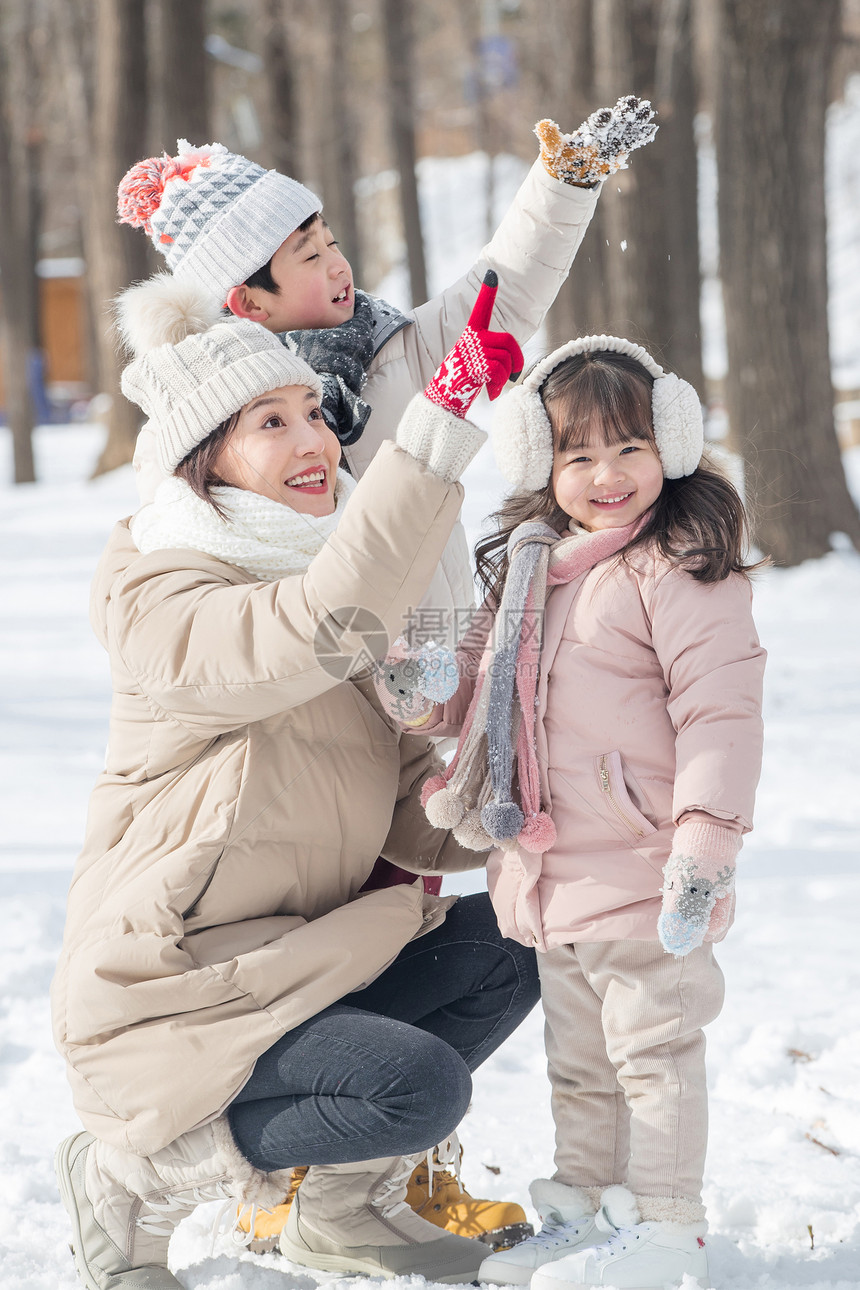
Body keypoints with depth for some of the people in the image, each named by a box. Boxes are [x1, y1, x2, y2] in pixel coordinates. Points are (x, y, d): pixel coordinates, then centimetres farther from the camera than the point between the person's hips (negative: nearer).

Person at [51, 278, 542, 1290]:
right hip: (161, 1002, -8)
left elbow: (413, 817, 9)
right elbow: (319, 629, -37)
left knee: (510, 946, -2)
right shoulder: (157, 598, -17)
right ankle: (130, 1177, -4)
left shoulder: (358, 608, 11)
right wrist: (444, 422, -41)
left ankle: (341, 1204, 11)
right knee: (420, 1086, -25)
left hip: (299, 964, 8)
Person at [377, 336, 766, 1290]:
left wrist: (707, 835, -25)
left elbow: (720, 707, -19)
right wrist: (430, 694, 3)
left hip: (639, 874, -8)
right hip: (549, 874, 8)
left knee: (652, 1048, 0)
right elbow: (489, 683, 24)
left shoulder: (679, 569, -13)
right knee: (578, 1060, 18)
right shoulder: (528, 567, 12)